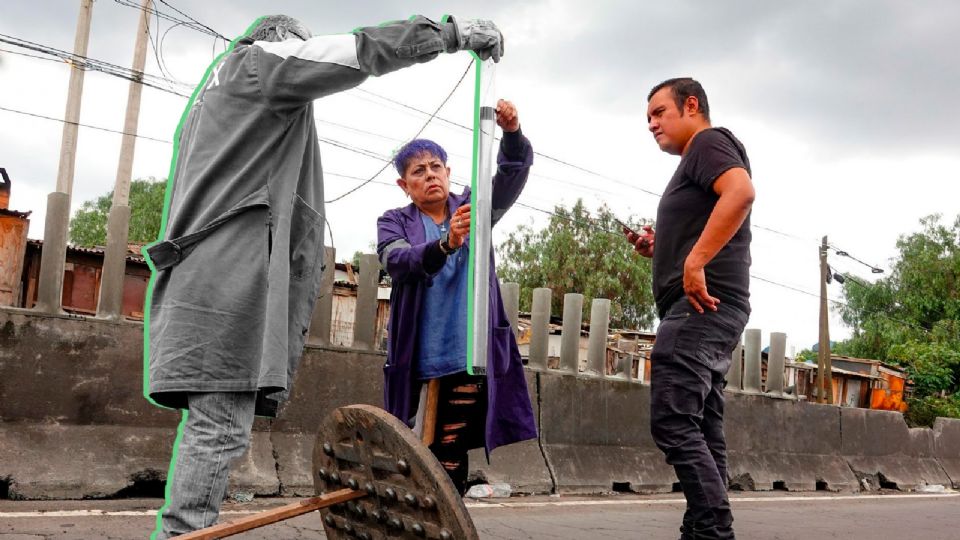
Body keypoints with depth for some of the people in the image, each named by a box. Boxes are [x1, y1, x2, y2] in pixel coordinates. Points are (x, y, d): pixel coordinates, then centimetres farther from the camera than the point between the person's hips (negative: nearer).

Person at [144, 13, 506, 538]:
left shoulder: (214, 94, 34)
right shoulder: (259, 60, 7)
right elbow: (359, 51, -3)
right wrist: (450, 33, 3)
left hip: (209, 273, 10)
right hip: (230, 275, -10)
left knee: (214, 425, 6)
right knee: (222, 427, -14)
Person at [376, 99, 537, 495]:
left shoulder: (473, 208, 12)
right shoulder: (394, 222, 7)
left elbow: (513, 173, -2)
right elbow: (398, 261, -14)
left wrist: (512, 133, -23)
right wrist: (446, 244, -33)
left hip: (467, 354, 0)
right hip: (415, 356, 0)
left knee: (451, 454, -3)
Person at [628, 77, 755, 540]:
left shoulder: (709, 142, 0)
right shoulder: (696, 165, 29)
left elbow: (741, 191, -22)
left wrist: (694, 262, -26)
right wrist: (659, 250, 15)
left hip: (701, 303, -11)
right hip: (709, 308, 11)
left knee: (673, 422, -16)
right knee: (701, 430, 7)